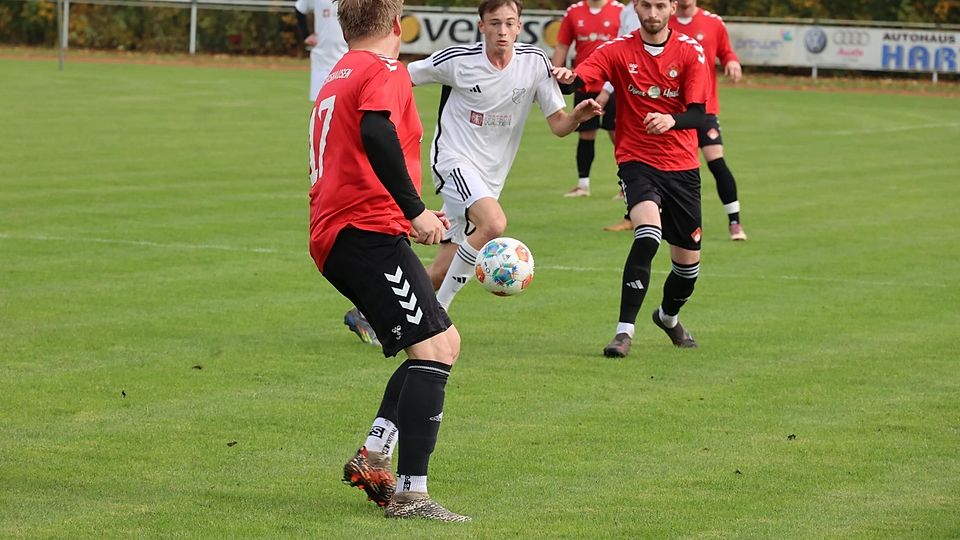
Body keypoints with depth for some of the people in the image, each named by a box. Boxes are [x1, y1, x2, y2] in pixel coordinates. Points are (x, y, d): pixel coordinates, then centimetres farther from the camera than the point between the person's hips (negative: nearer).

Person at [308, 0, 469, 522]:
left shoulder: (335, 79, 27)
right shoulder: (385, 71, -3)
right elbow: (376, 133, -23)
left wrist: (415, 216, 39)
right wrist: (415, 211, -23)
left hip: (333, 237, 10)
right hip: (367, 231, -10)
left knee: (444, 342, 14)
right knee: (433, 347, -16)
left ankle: (373, 455, 4)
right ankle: (410, 493, -24)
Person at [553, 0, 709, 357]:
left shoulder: (690, 52, -3)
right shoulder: (619, 50, -5)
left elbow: (697, 114, -10)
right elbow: (582, 76, -21)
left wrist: (672, 120, -32)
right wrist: (565, 77, -44)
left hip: (682, 166, 3)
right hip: (636, 160, -3)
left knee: (688, 260, 10)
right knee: (648, 234, -29)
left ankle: (669, 316, 43)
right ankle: (625, 331, -24)